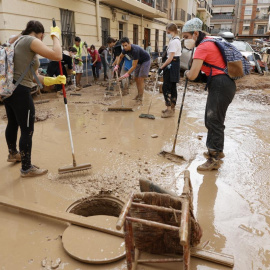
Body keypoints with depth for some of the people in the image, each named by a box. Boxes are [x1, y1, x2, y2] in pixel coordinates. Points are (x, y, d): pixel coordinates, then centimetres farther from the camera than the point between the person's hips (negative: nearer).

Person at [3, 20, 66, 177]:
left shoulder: (19, 41, 21)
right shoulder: (30, 40, -9)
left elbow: (32, 76, 17)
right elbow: (57, 56, -21)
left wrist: (54, 80, 11)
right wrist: (56, 35, -5)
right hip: (20, 92, -11)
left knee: (13, 123, 27)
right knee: (27, 130, -1)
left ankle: (13, 153, 49)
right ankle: (27, 168, 12)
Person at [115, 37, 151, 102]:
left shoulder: (135, 50, -37)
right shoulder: (126, 49, -13)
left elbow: (134, 66, -34)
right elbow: (120, 57, 8)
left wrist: (127, 74, -33)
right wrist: (117, 65, -5)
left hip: (145, 61, -8)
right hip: (139, 62, 8)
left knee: (140, 79, -14)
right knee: (136, 78, 7)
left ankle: (140, 97, -9)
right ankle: (139, 94, 19)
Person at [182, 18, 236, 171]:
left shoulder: (203, 47, -15)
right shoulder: (208, 41, 15)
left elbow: (192, 76, -20)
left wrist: (187, 73, 3)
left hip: (221, 85, -10)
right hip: (221, 84, 10)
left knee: (214, 122, -6)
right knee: (211, 119, 17)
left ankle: (214, 160, 2)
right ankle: (217, 150, 32)